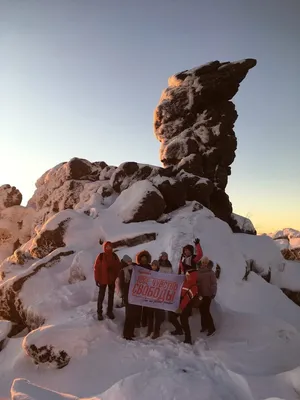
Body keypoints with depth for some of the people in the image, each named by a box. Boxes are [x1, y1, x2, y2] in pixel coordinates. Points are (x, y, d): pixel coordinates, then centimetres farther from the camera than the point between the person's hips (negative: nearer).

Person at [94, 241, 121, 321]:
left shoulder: (114, 256, -3)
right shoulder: (101, 256, -13)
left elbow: (118, 266, 4)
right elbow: (96, 268, -10)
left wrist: (117, 277, -2)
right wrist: (97, 279, -11)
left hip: (112, 279, 4)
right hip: (103, 279, -3)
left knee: (111, 295, 14)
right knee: (101, 296, 6)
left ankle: (109, 311, 28)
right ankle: (99, 312, 19)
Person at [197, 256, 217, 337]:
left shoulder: (211, 272, -10)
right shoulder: (198, 272, 3)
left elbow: (214, 284, -10)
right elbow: (196, 282, 10)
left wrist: (213, 293, -16)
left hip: (207, 295, -5)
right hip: (200, 294, 5)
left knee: (206, 311, -8)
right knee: (202, 310, 12)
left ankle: (211, 329, 1)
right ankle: (204, 326, 27)